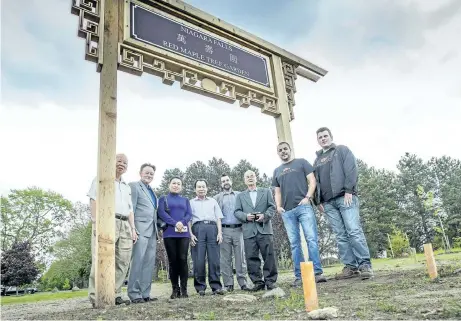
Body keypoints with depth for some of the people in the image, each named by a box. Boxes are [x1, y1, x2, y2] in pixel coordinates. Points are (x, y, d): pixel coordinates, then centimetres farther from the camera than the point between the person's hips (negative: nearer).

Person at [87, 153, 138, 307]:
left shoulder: (127, 186, 28)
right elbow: (94, 200, -4)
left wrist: (133, 228, 15)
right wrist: (96, 222, -16)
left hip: (125, 225, 7)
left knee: (123, 261, 3)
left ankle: (115, 295, 9)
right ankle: (96, 297, -8)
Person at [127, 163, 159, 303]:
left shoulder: (152, 192, 24)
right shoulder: (134, 186, 1)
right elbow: (130, 208, -6)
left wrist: (157, 230, 13)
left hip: (152, 231, 8)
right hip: (140, 229, -8)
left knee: (149, 263, 6)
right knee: (137, 261, -7)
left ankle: (145, 294, 10)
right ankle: (134, 294, 0)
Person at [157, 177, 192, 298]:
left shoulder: (185, 200, 20)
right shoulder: (163, 199, 14)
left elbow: (189, 214, 6)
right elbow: (162, 213, -3)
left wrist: (182, 223, -15)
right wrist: (175, 223, -16)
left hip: (184, 233, 1)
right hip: (169, 234, -1)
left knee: (183, 259, -6)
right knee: (172, 261, 0)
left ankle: (184, 289, 0)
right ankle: (175, 289, 6)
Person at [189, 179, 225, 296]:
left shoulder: (213, 201, 23)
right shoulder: (191, 202, 19)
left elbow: (218, 218, 16)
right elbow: (188, 220, 10)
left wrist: (219, 233, 3)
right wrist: (191, 234, -4)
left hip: (212, 227, 1)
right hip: (198, 228, -1)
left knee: (214, 258, -5)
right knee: (198, 259, -5)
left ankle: (216, 286, -3)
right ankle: (200, 287, 2)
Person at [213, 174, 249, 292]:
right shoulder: (217, 197, 12)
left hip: (238, 229, 0)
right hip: (224, 230, 0)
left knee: (240, 257, 0)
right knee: (225, 258, 2)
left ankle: (243, 282, 5)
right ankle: (229, 284, 8)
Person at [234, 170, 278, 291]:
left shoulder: (266, 191, 18)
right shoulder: (240, 196, 19)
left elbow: (272, 207, 9)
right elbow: (237, 212, 10)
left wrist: (265, 215, -10)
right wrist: (245, 216, -10)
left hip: (264, 228, -1)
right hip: (249, 231, 1)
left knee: (269, 255, -3)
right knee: (251, 257, -1)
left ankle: (270, 281, 6)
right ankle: (258, 282, 7)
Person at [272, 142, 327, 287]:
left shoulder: (301, 162, 11)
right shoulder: (277, 171, 22)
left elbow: (312, 181, 3)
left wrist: (307, 197, -11)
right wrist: (278, 206, 4)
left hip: (304, 207, -4)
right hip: (287, 211, 4)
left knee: (311, 239, -10)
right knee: (294, 243, 2)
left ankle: (317, 272, -7)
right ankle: (299, 276, 5)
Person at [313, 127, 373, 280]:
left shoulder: (342, 150, 11)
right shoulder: (317, 160, 24)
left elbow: (351, 169, -3)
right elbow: (315, 182, 21)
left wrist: (348, 191, -14)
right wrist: (319, 201, 9)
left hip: (345, 197, -5)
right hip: (328, 202, 5)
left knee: (354, 231, -12)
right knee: (341, 236, 2)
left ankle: (365, 264, -8)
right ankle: (351, 267, 4)